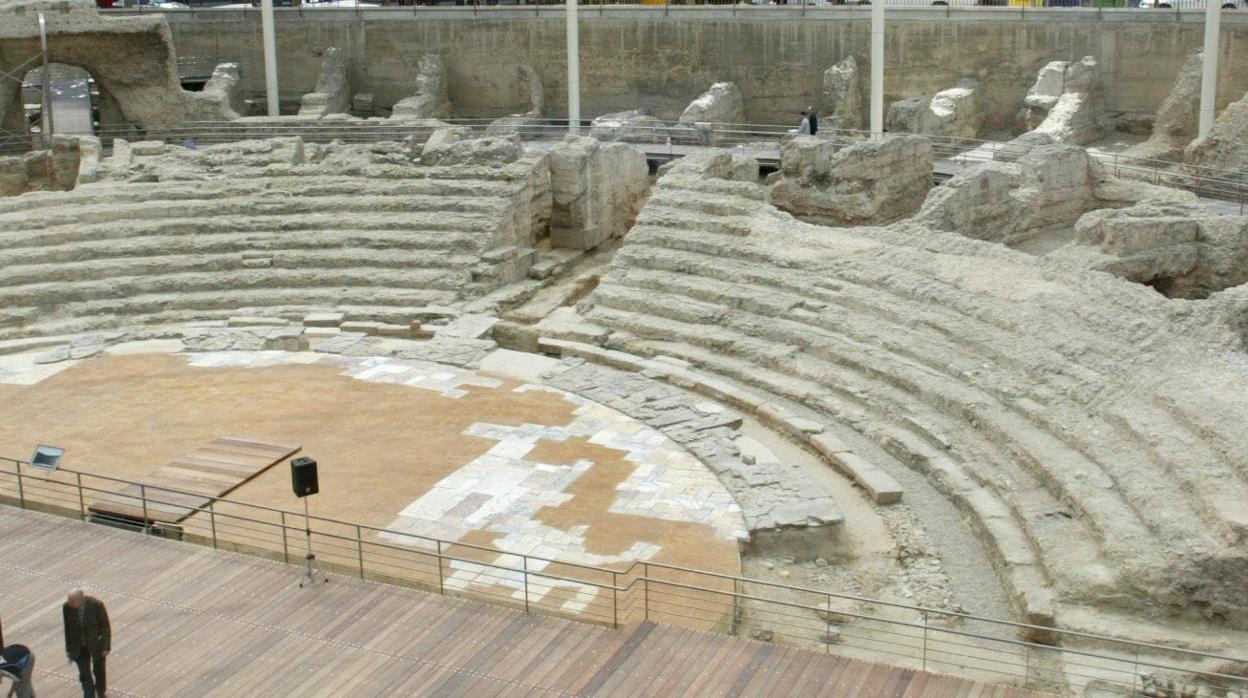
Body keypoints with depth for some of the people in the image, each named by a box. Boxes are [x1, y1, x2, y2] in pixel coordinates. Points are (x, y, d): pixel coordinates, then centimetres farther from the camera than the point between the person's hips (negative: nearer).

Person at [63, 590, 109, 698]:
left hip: (97, 644, -1)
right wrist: (69, 649, 2)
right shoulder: (67, 607, -19)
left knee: (98, 671, 20)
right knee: (84, 675, 0)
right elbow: (67, 628, -5)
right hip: (79, 646, 1)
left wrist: (106, 647, -14)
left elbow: (105, 626, -16)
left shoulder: (96, 605, -28)